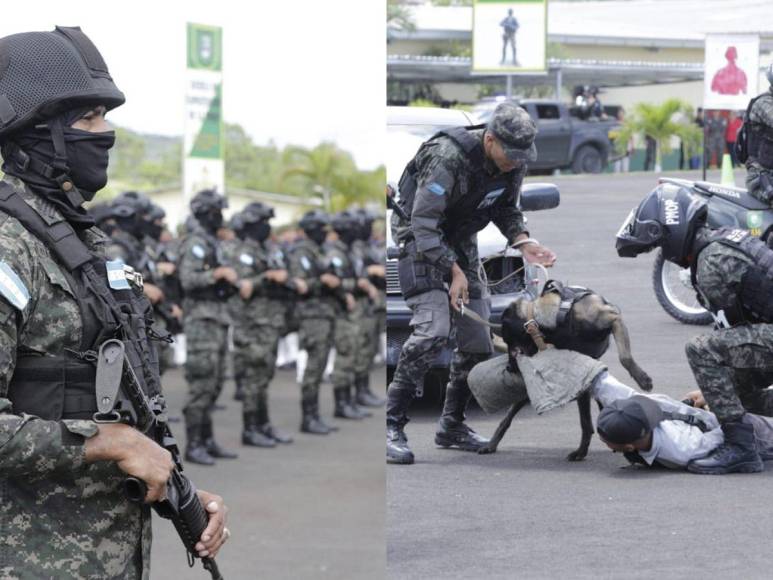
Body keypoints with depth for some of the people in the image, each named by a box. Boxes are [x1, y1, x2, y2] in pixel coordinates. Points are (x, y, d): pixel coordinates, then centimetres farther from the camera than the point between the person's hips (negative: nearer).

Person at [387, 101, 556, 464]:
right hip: (419, 238, -8)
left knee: (478, 339, 3)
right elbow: (424, 224, -28)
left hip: (460, 241, 8)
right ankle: (391, 426, -20)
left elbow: (505, 208, 10)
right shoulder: (449, 158, -31)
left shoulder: (513, 164, -8)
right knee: (433, 330, -23)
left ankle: (452, 425, 17)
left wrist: (523, 242, -8)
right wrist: (454, 271, -27)